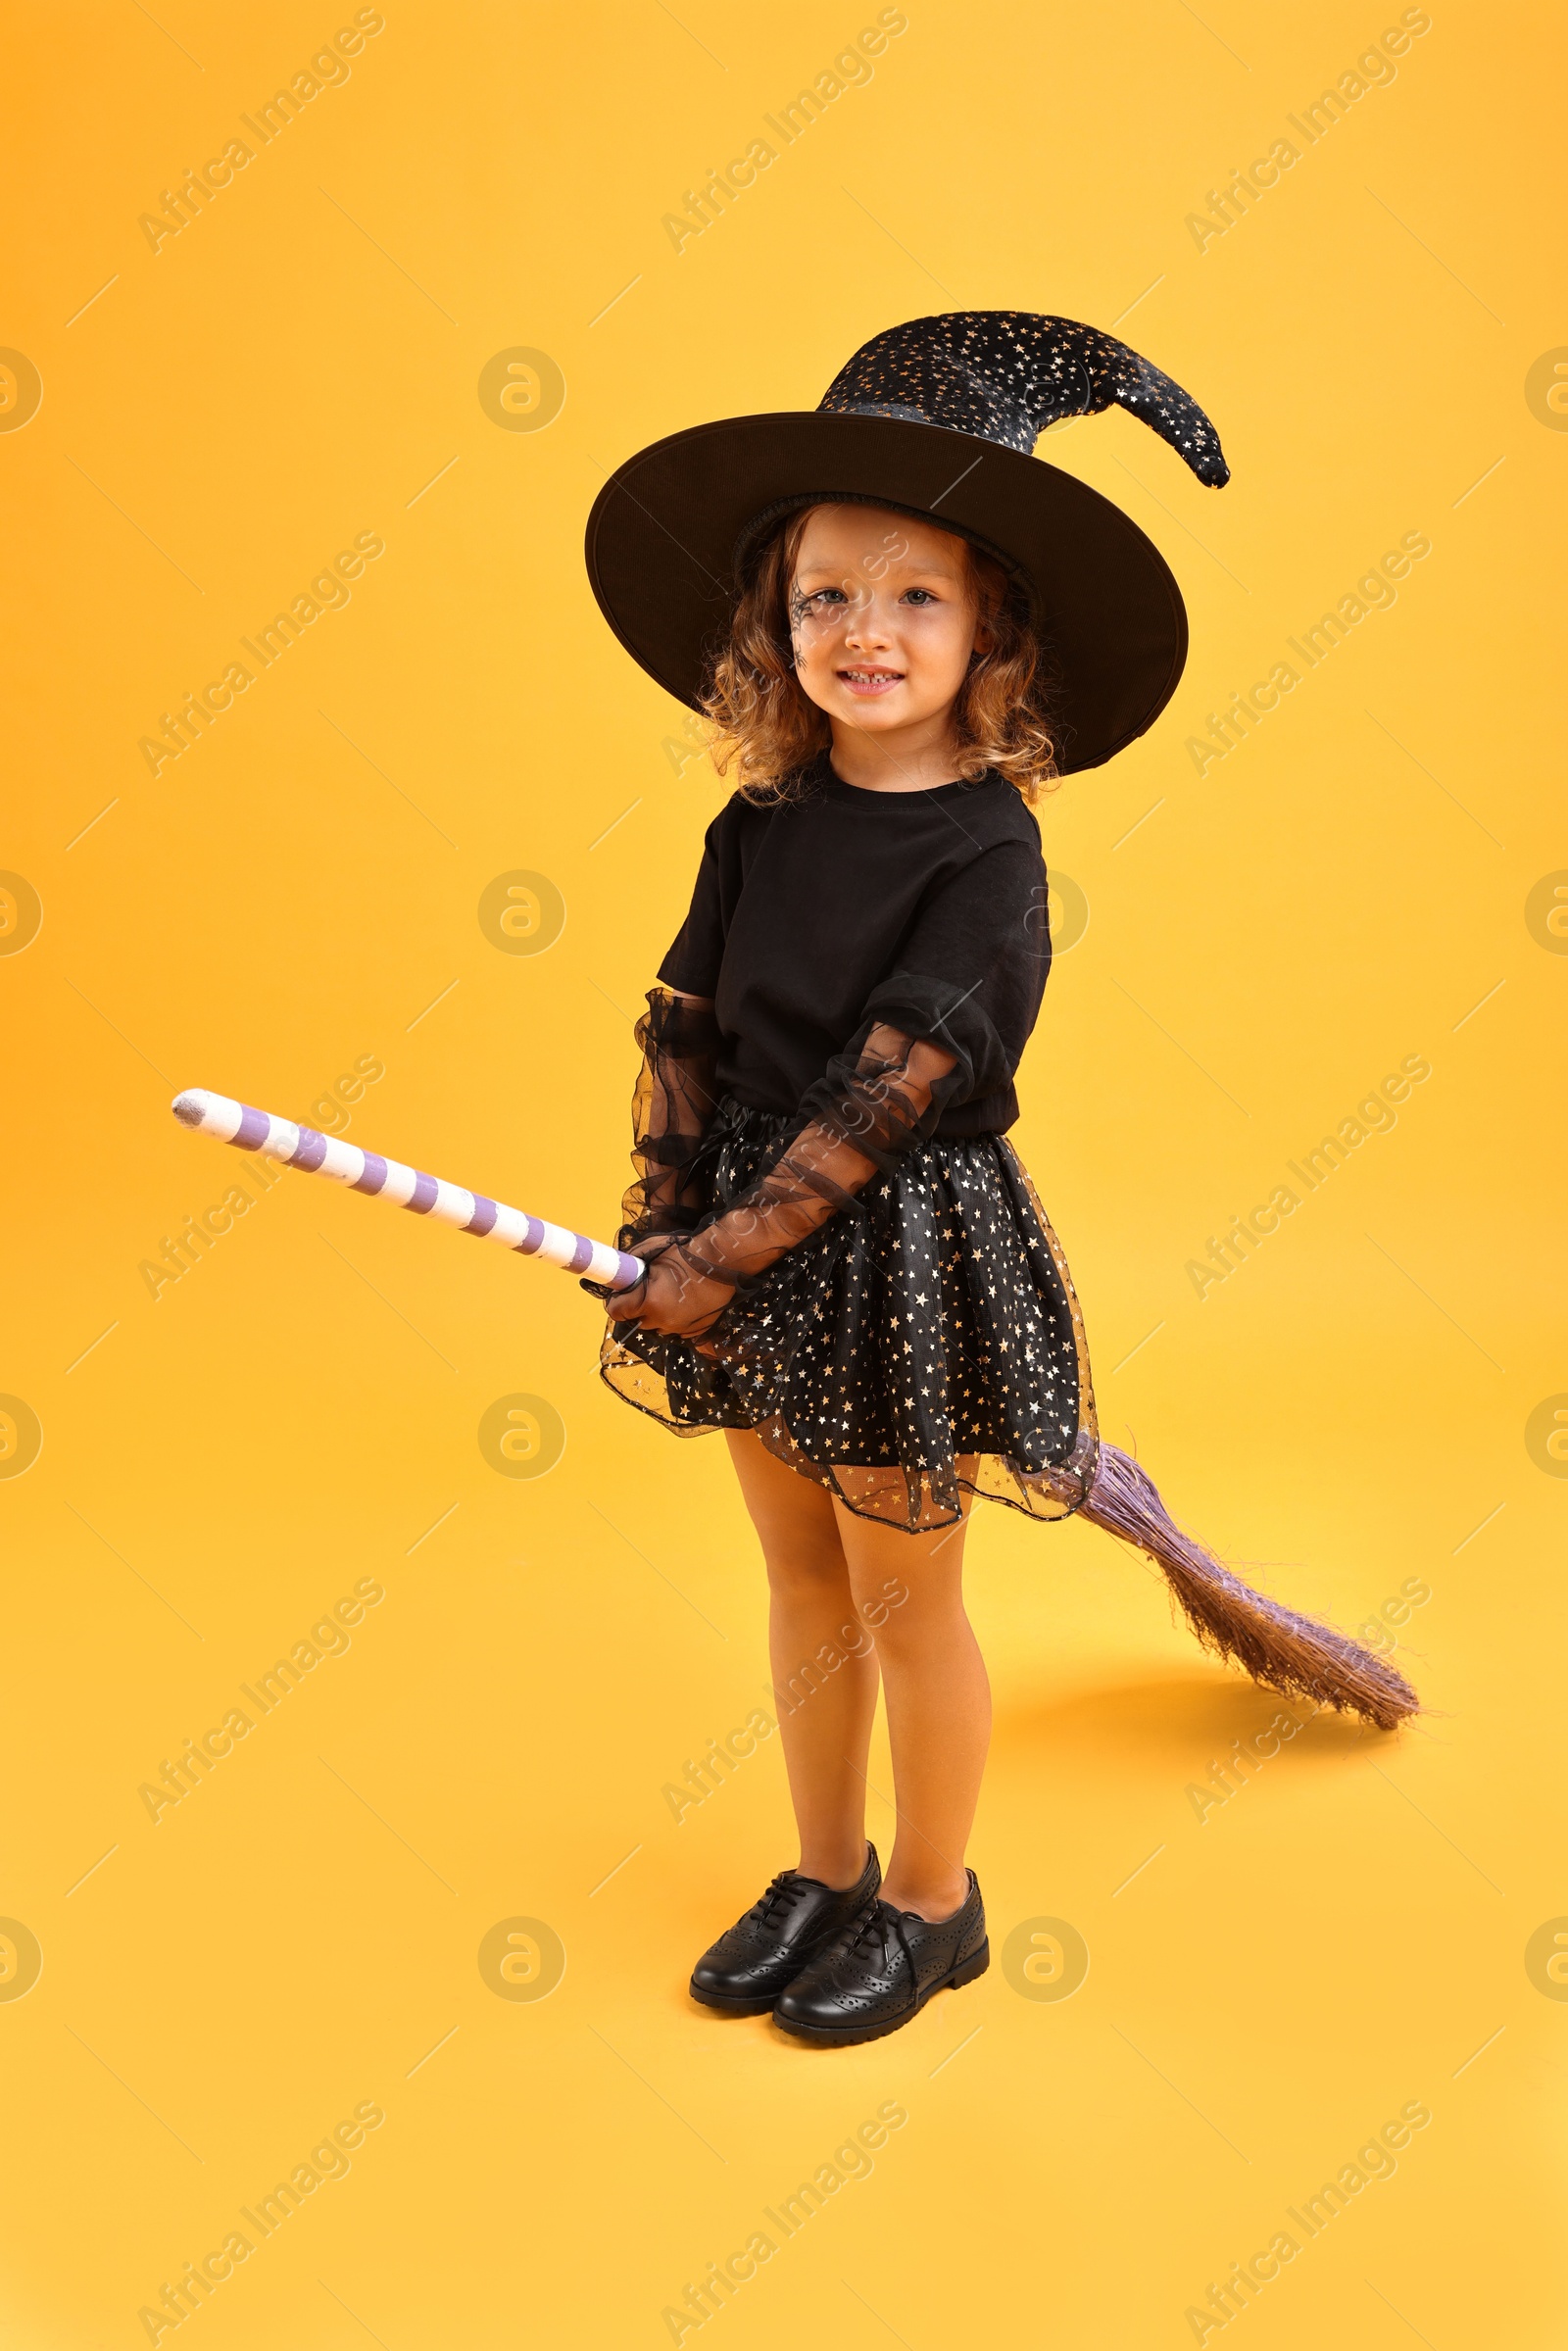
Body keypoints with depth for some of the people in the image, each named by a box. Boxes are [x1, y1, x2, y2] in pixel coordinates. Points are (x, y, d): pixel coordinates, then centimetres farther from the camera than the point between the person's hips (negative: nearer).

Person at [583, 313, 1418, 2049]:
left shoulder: (985, 853, -16)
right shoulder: (762, 827, 1)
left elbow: (887, 1091, -21)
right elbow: (680, 1028, 5)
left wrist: (726, 1252, -20)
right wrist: (672, 1224, -5)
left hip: (898, 1253, -5)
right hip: (748, 1247, 6)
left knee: (905, 1598, 10)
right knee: (798, 1578, 18)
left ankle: (929, 1905, 32)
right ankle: (824, 1876, 38)